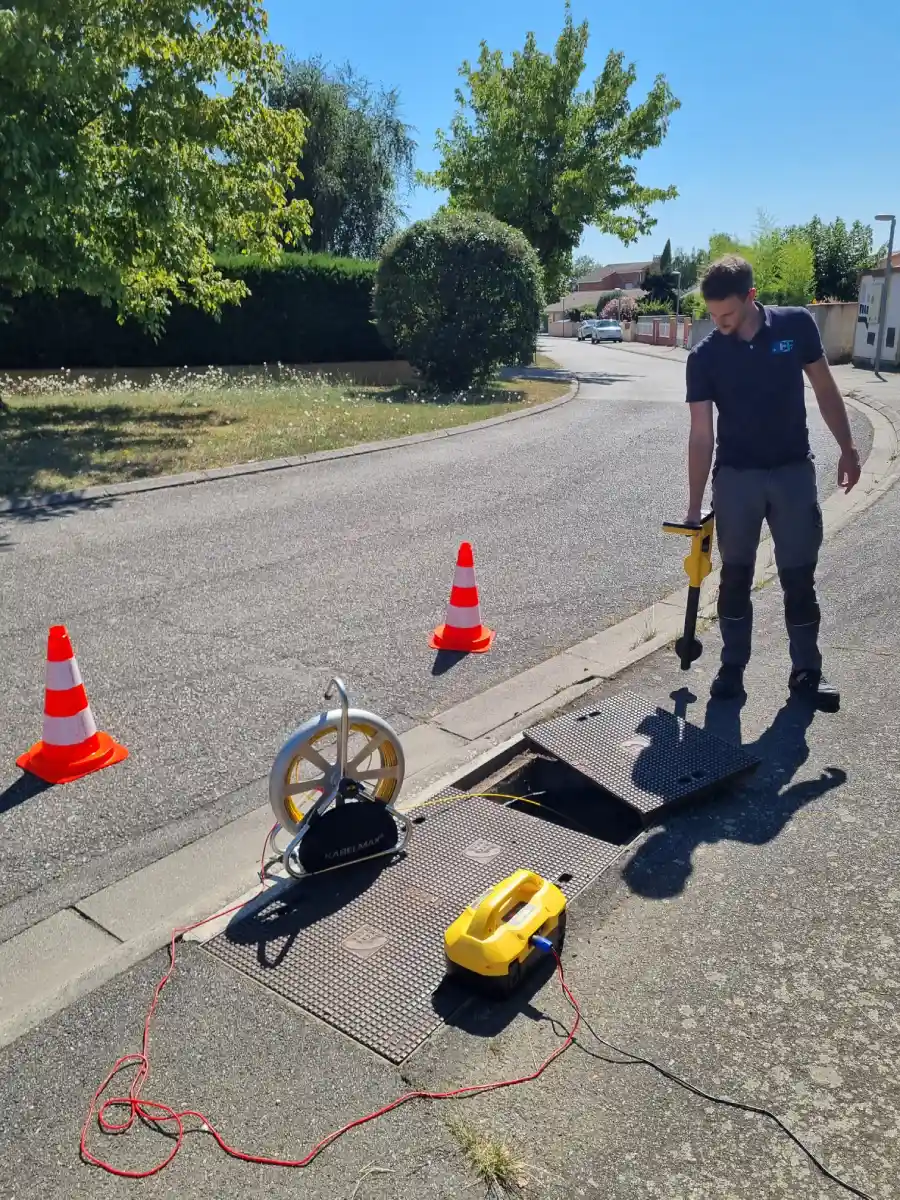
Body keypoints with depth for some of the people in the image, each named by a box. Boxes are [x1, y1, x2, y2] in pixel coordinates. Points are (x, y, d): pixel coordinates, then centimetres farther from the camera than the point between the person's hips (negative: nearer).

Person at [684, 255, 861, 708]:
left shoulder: (796, 325, -7)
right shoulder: (704, 357, -10)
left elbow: (824, 388, 5)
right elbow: (701, 434, -9)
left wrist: (847, 448, 4)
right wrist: (694, 506, -9)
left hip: (794, 471, 1)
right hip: (735, 477, 0)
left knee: (799, 576, 5)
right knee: (735, 575, 7)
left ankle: (807, 671, 17)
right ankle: (732, 666, 20)